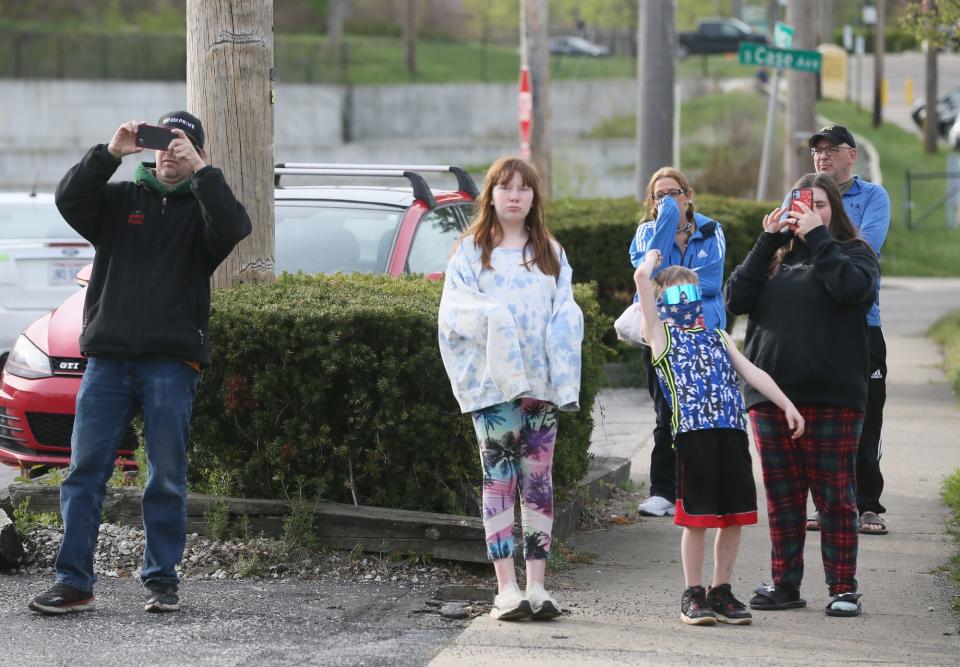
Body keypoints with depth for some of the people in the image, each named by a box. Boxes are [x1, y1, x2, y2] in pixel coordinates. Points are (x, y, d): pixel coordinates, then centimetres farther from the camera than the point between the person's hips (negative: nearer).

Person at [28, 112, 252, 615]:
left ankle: (162, 580, 9)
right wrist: (109, 154, -12)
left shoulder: (201, 206, 9)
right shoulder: (121, 200, 15)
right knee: (84, 470, -2)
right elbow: (69, 199, -2)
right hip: (107, 356, 2)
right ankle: (73, 582, -1)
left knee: (167, 478, 0)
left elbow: (231, 229, -13)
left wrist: (199, 170, -16)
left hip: (171, 361, -2)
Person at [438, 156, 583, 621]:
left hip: (542, 382, 3)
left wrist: (561, 376, -6)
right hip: (494, 380, -3)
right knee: (499, 481, -4)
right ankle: (506, 588, -5)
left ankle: (537, 585, 4)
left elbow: (566, 317, 8)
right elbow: (455, 311, -1)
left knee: (538, 481, 2)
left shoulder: (550, 253, 16)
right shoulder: (471, 251, 8)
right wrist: (494, 318, -19)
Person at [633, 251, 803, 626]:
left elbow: (751, 372, 22)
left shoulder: (716, 337, 26)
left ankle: (721, 592, 16)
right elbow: (642, 277, 0)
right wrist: (654, 256, 20)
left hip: (732, 429, 5)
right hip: (692, 429, -5)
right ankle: (692, 595, 7)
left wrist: (786, 405, 13)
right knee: (698, 516, -3)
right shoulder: (661, 334, 9)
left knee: (735, 515, 5)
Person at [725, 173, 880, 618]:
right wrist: (768, 241, -1)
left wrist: (818, 237, -10)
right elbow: (737, 298, 1)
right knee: (782, 497, 8)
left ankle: (843, 588, 3)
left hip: (831, 398, -4)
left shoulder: (854, 252, 7)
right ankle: (785, 585, 16)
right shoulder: (775, 256, 16)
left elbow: (851, 286, -16)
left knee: (835, 496, -1)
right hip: (770, 395, 4)